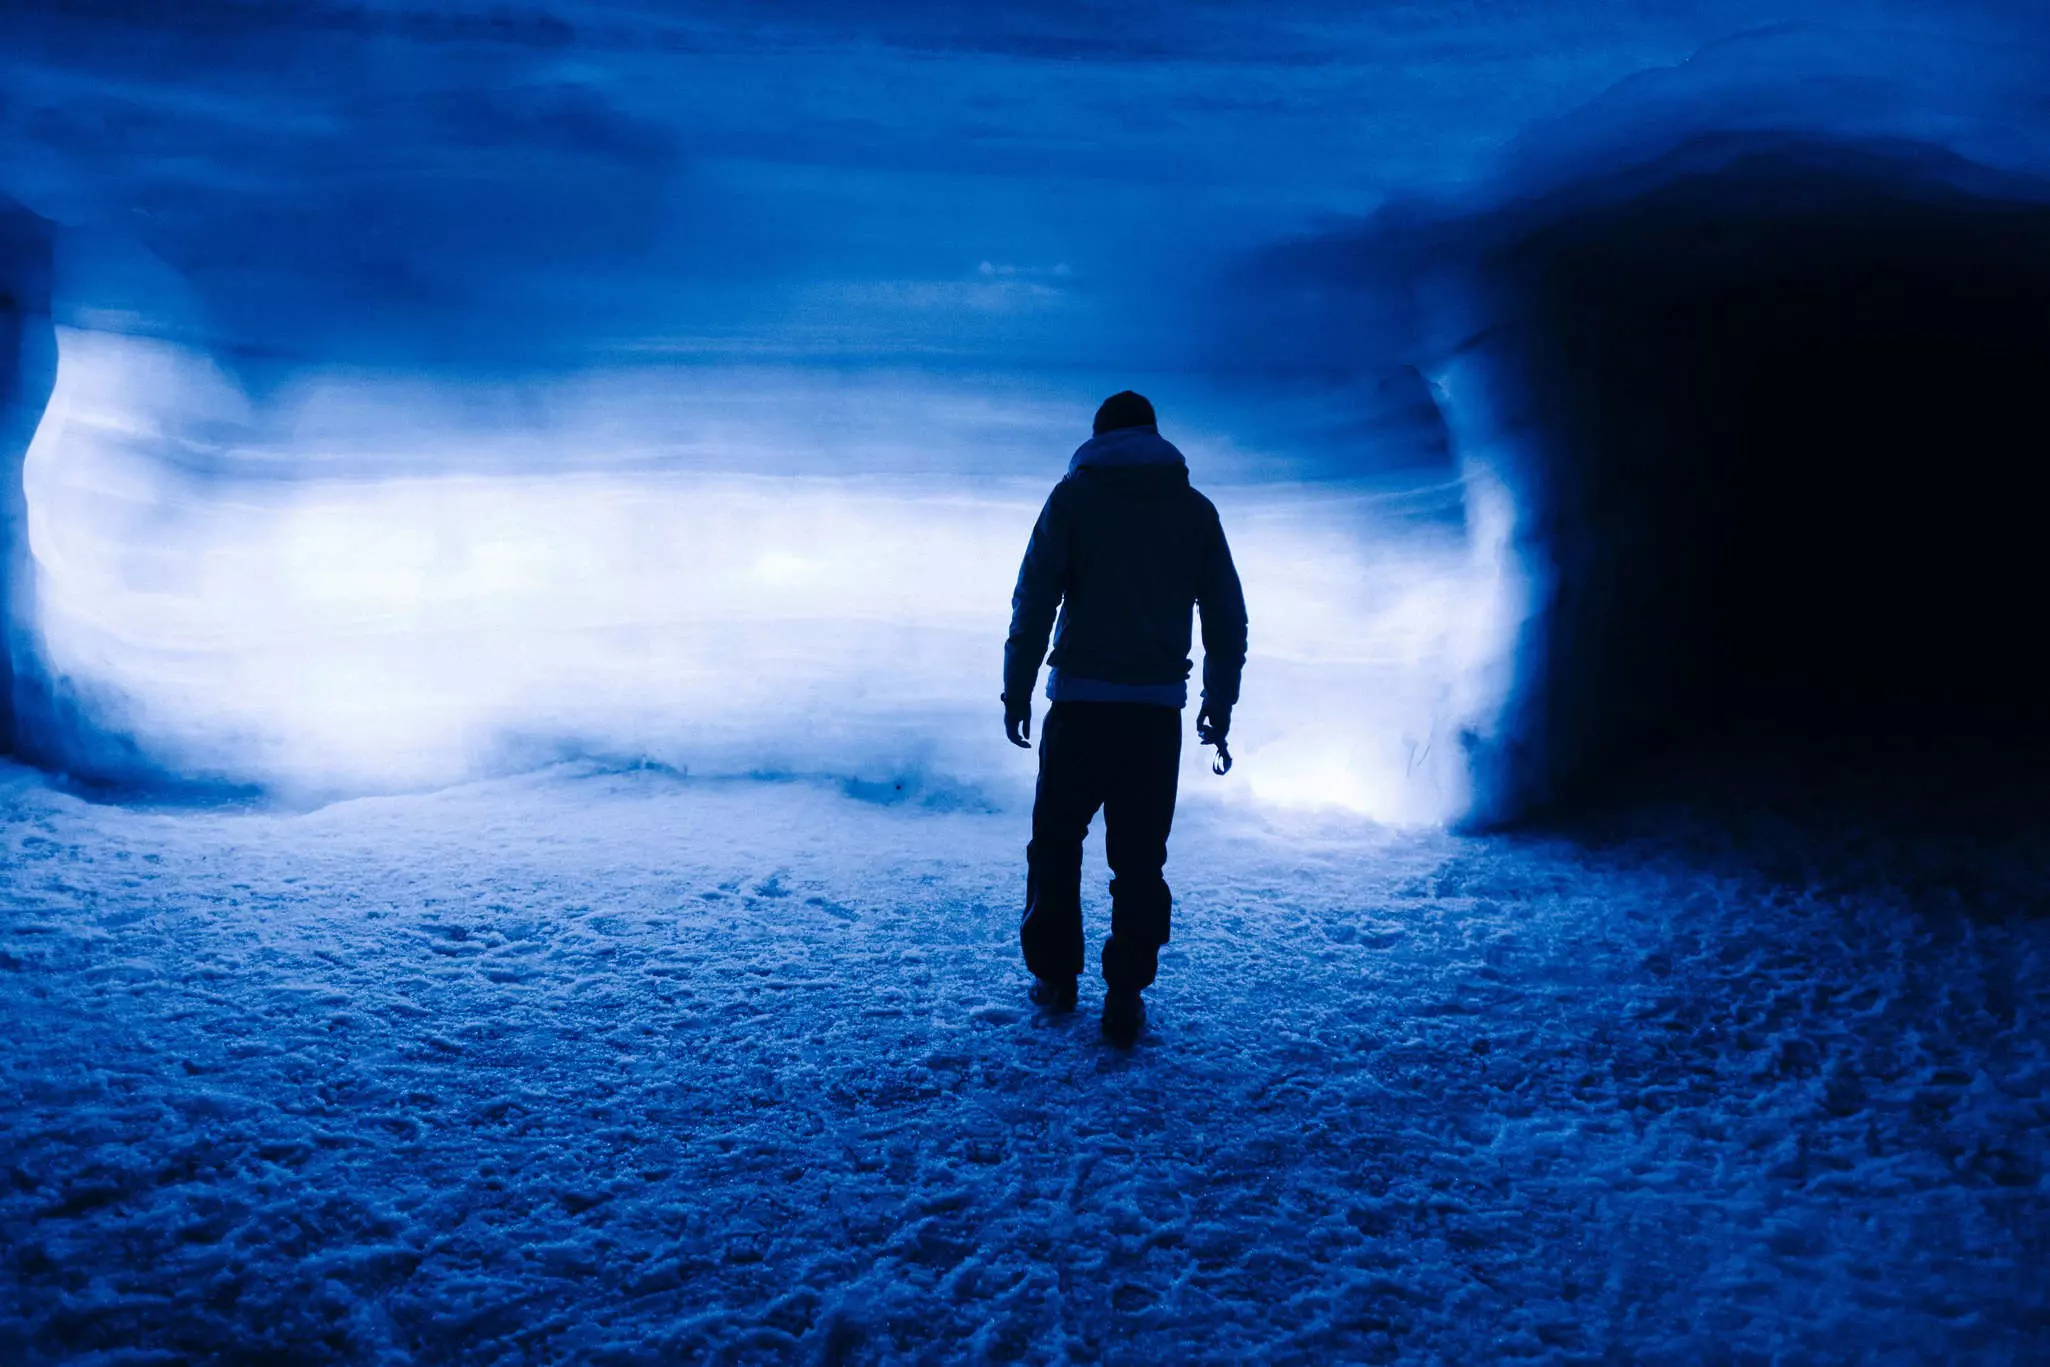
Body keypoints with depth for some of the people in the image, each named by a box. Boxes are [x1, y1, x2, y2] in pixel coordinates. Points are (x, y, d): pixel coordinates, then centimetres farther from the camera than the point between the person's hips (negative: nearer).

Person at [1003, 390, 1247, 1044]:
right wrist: (1220, 707, 16)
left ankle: (1054, 977, 18)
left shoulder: (1075, 496, 2)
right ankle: (1125, 997, 4)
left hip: (1081, 703, -2)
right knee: (1140, 856, 6)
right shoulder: (1196, 510, 10)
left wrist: (1017, 692, -1)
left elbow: (1034, 602, -5)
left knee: (1056, 842, 13)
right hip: (1159, 709, 2)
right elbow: (1228, 619, 10)